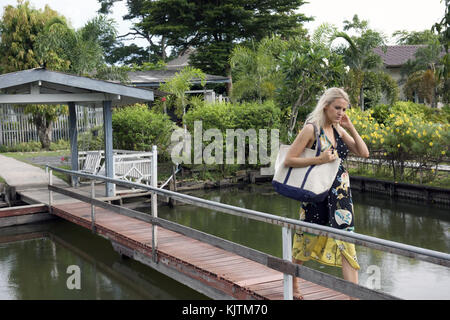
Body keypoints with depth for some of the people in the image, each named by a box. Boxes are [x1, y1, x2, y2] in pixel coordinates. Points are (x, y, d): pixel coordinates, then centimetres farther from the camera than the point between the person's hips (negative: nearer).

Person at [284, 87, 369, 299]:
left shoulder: (338, 130, 9)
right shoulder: (311, 129, -10)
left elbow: (363, 153, 8)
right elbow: (288, 160, -14)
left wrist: (351, 128, -1)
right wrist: (319, 160, -22)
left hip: (341, 193, 5)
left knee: (345, 241, -1)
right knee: (306, 240, 9)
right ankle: (292, 285, 31)